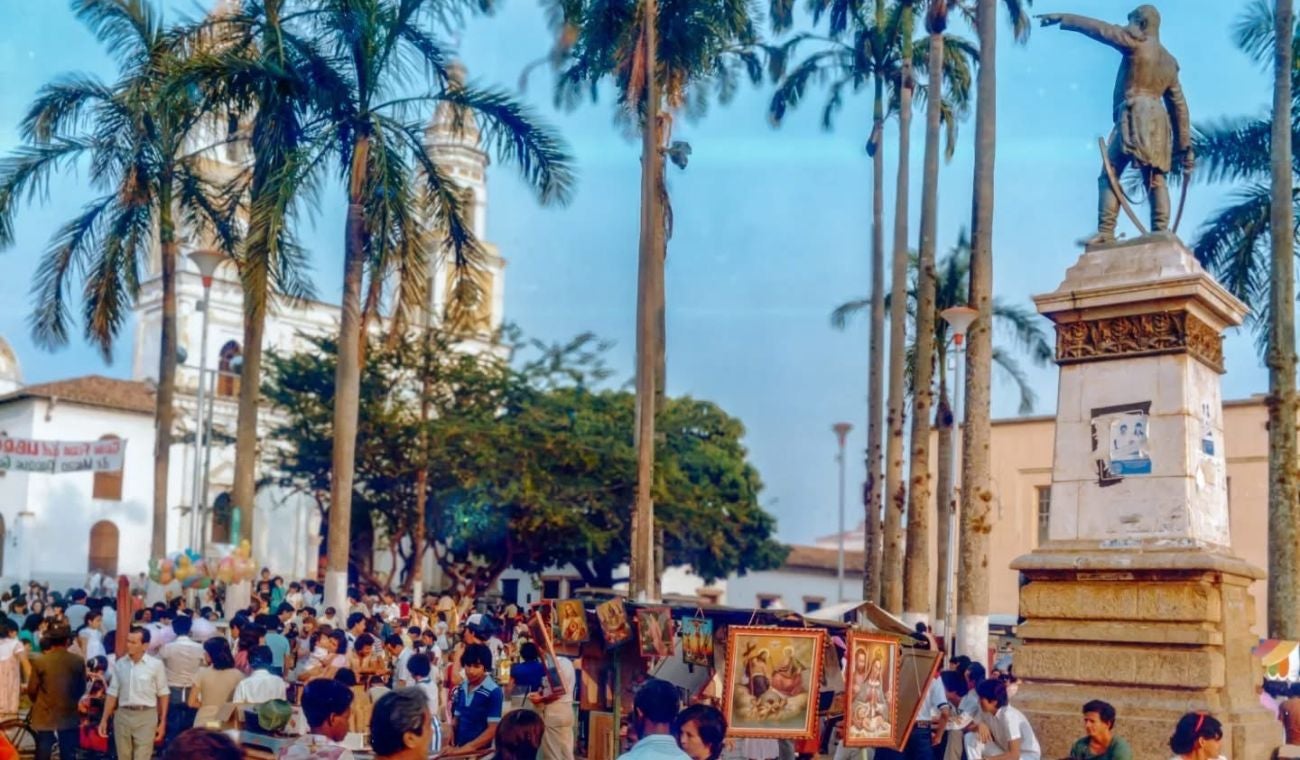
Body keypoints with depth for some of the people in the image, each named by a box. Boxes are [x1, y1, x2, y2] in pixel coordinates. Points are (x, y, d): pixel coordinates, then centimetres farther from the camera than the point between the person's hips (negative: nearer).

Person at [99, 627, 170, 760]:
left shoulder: (156, 664, -6)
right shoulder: (119, 664, 3)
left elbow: (163, 694, 0)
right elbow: (112, 694, 10)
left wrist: (162, 722, -1)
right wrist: (104, 719, 9)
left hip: (146, 716, -4)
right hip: (123, 715, 4)